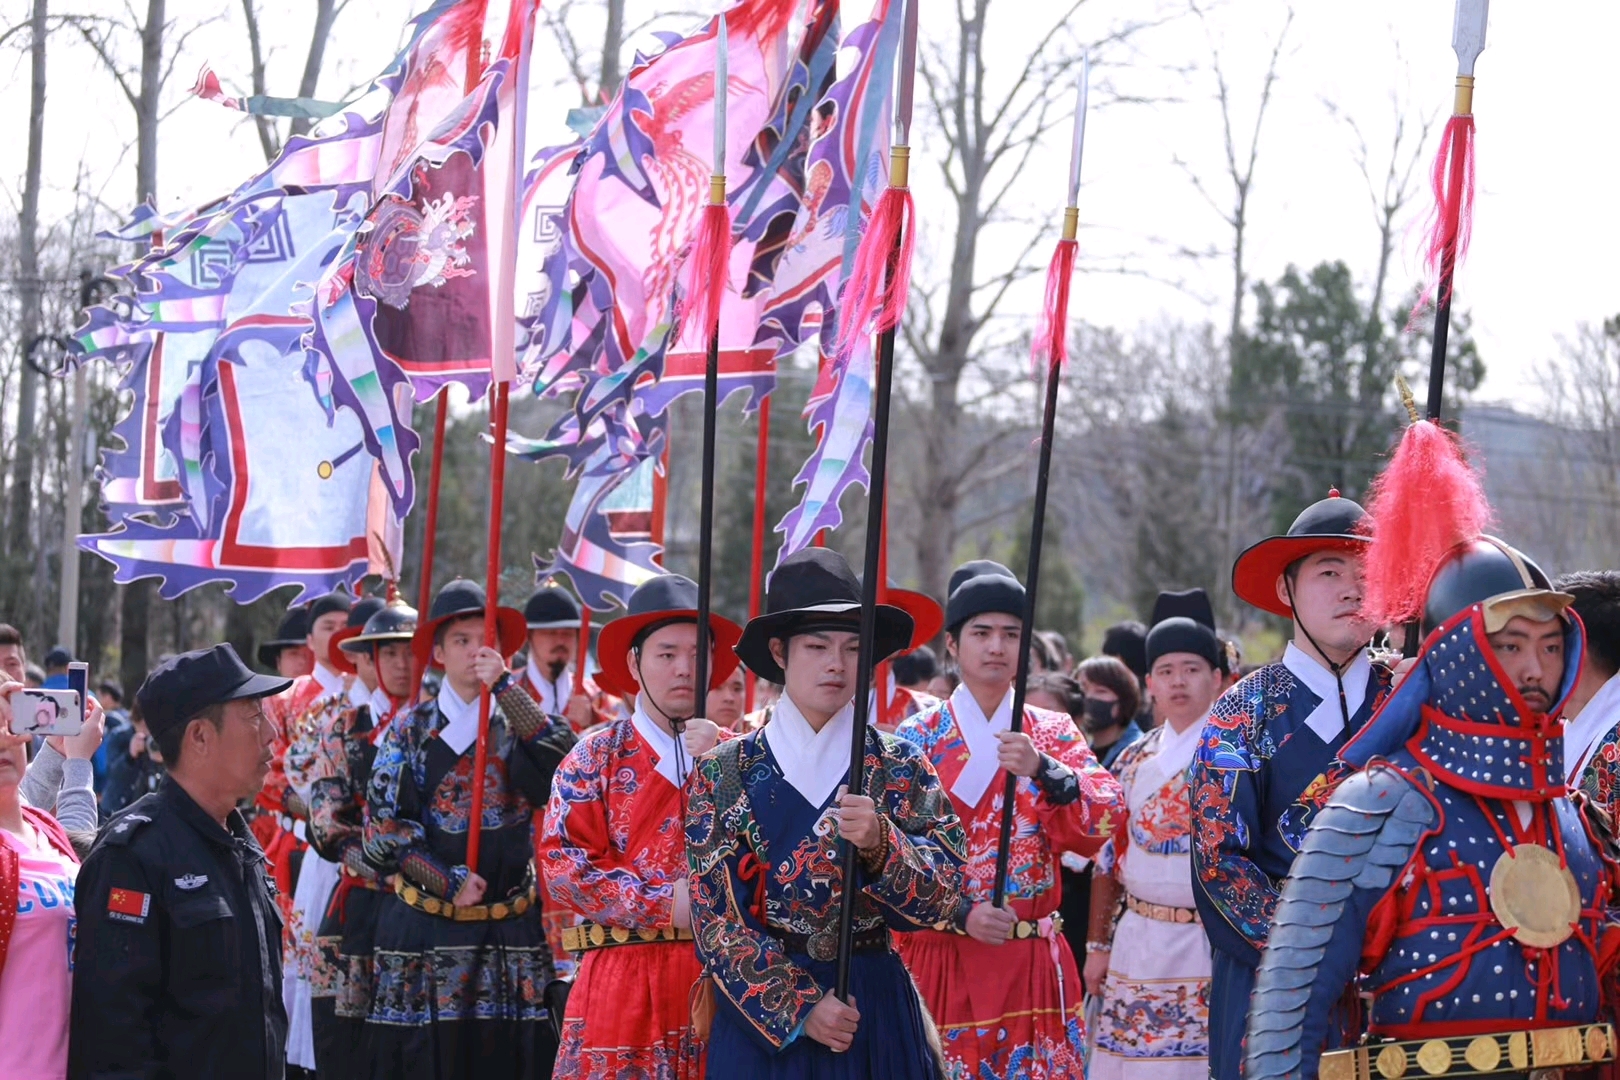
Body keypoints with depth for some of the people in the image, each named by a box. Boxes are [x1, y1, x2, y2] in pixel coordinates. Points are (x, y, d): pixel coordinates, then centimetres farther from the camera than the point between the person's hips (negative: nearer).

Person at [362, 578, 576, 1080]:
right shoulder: (409, 730, 6)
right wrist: (449, 883, -10)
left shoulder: (520, 724, 9)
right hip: (424, 927, -1)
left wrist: (505, 686, -14)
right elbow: (383, 826, -1)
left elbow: (561, 765, -13)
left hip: (512, 928, 1)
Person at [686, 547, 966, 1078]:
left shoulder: (901, 766, 3)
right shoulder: (724, 772, -1)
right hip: (760, 1017, -1)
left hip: (878, 1014, 1)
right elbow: (714, 914, -5)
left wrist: (881, 843, -22)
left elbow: (942, 897, -4)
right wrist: (799, 1007, -13)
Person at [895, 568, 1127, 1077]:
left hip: (1033, 964, 2)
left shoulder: (1055, 734, 8)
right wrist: (960, 915, -17)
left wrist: (1042, 769, -22)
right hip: (940, 960, -2)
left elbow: (1101, 824, -7)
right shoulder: (915, 741, 2)